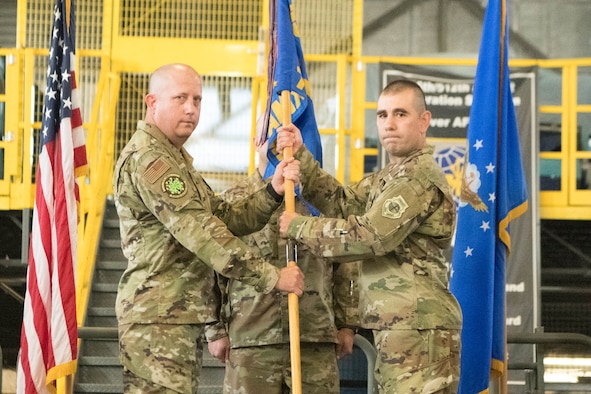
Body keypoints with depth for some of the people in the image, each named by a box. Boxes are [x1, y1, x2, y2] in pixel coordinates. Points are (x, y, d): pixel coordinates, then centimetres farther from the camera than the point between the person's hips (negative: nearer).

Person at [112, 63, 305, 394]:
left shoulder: (175, 160, 23)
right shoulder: (147, 159, -13)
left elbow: (227, 218, 14)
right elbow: (202, 233, -20)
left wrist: (274, 192, -3)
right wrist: (272, 276, -17)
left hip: (184, 319, 11)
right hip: (160, 318, -11)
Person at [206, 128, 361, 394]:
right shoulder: (232, 201, 10)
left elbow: (346, 270, 13)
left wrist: (347, 325, 9)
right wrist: (216, 331, 1)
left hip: (316, 339, 1)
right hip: (249, 340, -1)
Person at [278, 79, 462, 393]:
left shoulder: (420, 177, -13)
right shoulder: (390, 176, 22)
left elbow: (369, 236, -18)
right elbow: (343, 202, 14)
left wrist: (298, 227, -8)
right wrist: (301, 158, 4)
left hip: (419, 325, -11)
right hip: (399, 325, 11)